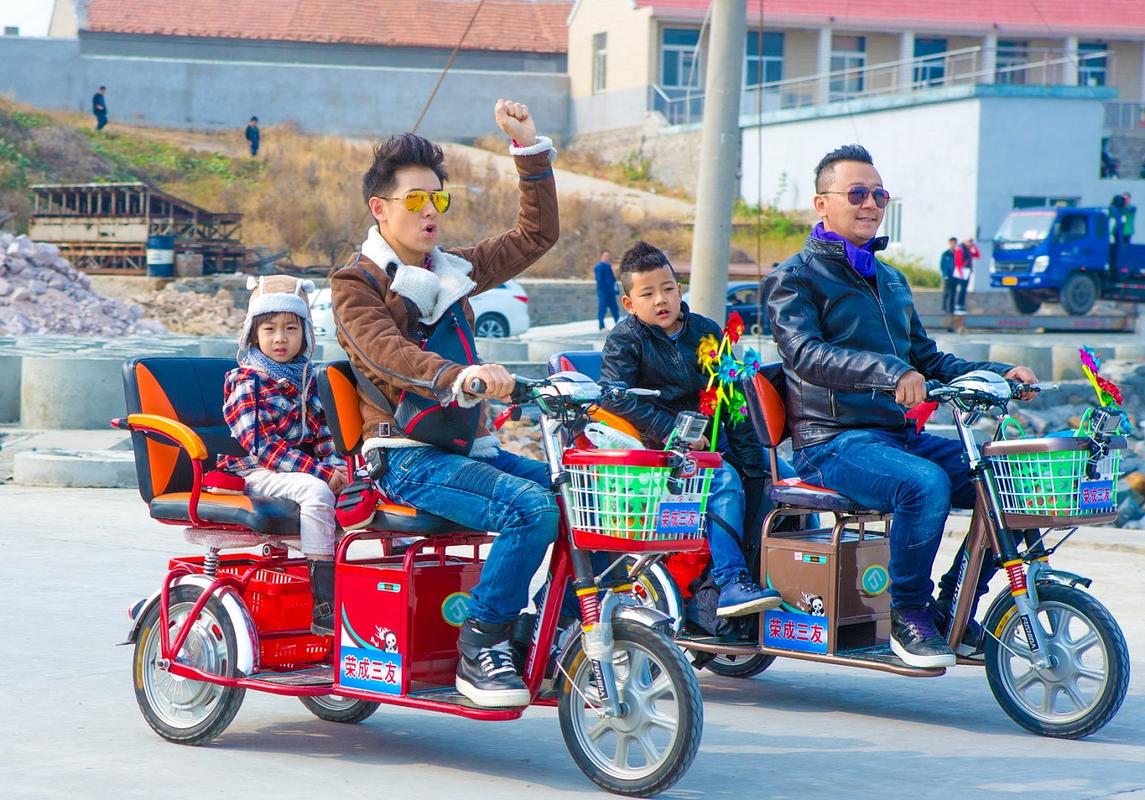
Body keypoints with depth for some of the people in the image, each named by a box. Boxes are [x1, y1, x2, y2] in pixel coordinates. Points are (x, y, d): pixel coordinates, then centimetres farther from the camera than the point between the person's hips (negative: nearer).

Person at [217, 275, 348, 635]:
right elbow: (260, 444, -16)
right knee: (316, 491, -32)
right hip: (254, 472, -7)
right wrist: (319, 471, -23)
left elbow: (320, 434, 16)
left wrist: (335, 465, -8)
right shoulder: (245, 379, -6)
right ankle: (324, 607, -36)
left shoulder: (307, 379, 15)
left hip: (300, 468, 7)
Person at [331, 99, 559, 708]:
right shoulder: (357, 284, -2)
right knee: (532, 508, -29)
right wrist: (459, 376, -41)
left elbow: (537, 234, 23)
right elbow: (388, 353, -22)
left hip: (469, 447, 7)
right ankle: (480, 649, -21)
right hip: (408, 458, -7)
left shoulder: (454, 271, 19)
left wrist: (530, 148, 14)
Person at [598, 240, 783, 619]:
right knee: (724, 480, -30)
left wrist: (750, 457, 1)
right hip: (656, 446, -5)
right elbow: (614, 397, -16)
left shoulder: (707, 332, 12)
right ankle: (730, 582, -35)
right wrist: (672, 431, -23)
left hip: (711, 437, 6)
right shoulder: (625, 339, -1)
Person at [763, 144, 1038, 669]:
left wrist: (997, 373, 8)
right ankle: (908, 616, -17)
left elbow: (925, 357, 26)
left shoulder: (890, 280, 24)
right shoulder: (795, 278, -1)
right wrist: (888, 372, -36)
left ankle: (952, 610, 4)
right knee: (925, 483, -35)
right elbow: (806, 354, -20)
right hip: (834, 442, -7)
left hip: (901, 435, 8)